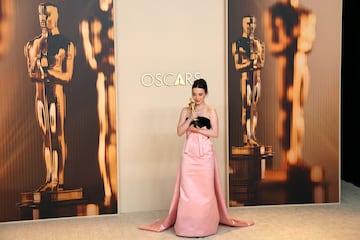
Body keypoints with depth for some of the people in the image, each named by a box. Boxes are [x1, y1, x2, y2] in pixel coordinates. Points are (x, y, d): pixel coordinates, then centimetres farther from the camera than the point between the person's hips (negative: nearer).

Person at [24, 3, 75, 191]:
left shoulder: (66, 44, -2)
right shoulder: (33, 44, 12)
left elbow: (67, 76, -8)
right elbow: (31, 74, 5)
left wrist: (44, 71, -14)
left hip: (57, 93, -5)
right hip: (40, 94, 5)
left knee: (58, 136, -4)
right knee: (46, 137, 8)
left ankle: (59, 180, 0)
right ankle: (49, 179, 13)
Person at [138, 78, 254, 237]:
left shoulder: (211, 111, 3)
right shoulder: (186, 110, 7)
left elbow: (215, 133, -5)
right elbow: (179, 132, -1)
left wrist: (197, 129, -13)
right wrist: (191, 119, -13)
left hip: (205, 153, -1)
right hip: (189, 153, 1)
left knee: (205, 188, 0)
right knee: (187, 187, -2)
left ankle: (205, 224, 11)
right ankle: (187, 225, 6)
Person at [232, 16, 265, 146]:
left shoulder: (259, 43, 14)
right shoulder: (237, 44, -1)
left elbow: (261, 64, 5)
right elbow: (237, 66, -8)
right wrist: (252, 62, -15)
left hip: (256, 78, 5)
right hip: (245, 77, -5)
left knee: (254, 107, 7)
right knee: (246, 107, -9)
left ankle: (252, 136, 11)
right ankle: (246, 137, -8)